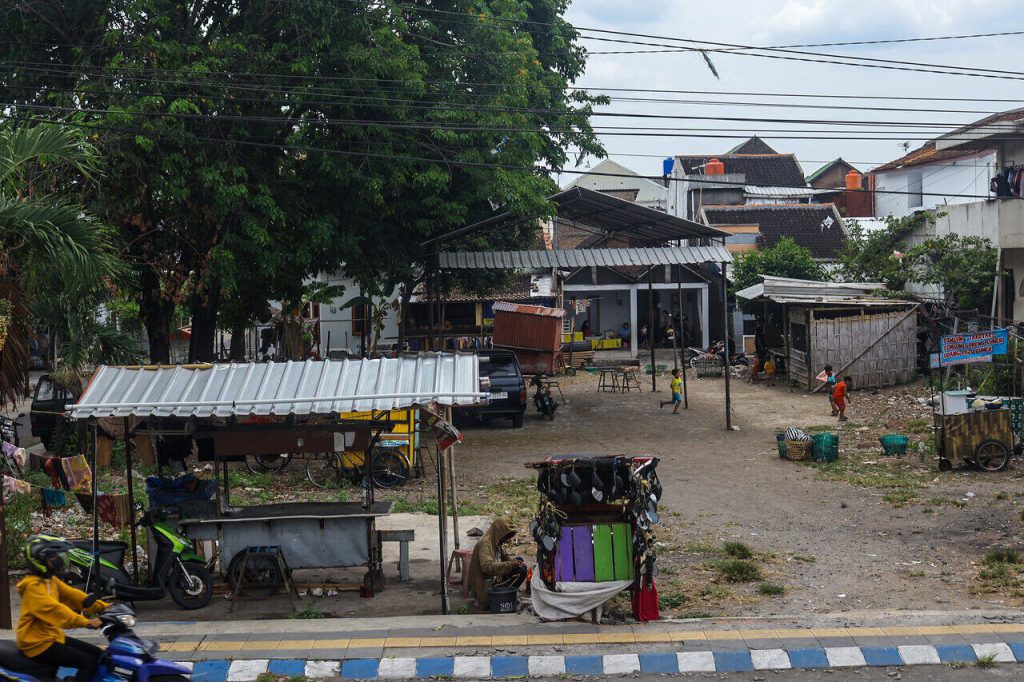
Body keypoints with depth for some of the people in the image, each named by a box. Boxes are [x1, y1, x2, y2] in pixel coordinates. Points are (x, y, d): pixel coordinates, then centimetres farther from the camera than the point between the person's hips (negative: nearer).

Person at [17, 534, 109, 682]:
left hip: (53, 636, 10)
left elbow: (73, 595, 9)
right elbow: (53, 608, -32)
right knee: (88, 662, -18)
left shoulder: (51, 581, 13)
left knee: (97, 654, 7)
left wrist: (104, 607, -3)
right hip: (39, 643, -10)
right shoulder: (32, 586, -19)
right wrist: (86, 622, -41)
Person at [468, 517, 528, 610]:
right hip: (485, 584, -10)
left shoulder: (496, 543, 9)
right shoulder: (484, 544, -21)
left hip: (495, 578, 10)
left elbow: (504, 557, 23)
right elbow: (488, 566, -33)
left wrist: (514, 561, 0)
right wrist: (510, 564, -29)